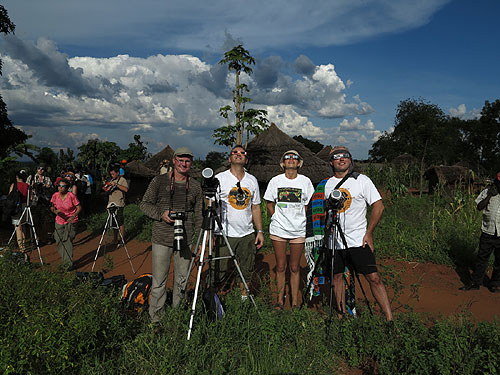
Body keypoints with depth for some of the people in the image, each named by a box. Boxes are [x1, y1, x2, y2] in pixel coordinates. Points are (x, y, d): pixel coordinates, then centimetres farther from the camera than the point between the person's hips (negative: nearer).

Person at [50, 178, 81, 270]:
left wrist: (73, 217, -22)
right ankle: (64, 260, 25)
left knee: (68, 241, -11)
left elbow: (79, 208, -10)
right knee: (59, 241, 8)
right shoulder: (55, 195, -4)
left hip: (70, 221, -5)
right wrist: (55, 211, -14)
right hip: (59, 221, 5)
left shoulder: (71, 196, -16)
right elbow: (52, 207, 8)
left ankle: (69, 264, -6)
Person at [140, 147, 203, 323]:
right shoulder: (159, 181, 1)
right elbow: (145, 204, 5)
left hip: (186, 240, 2)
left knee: (182, 280, 11)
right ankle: (155, 318, 17)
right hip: (162, 239, -2)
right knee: (159, 280, 2)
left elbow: (198, 215, 11)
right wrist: (161, 214, -13)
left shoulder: (195, 186, 7)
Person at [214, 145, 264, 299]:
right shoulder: (219, 178, -2)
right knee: (220, 271, -3)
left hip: (247, 234, 4)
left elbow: (255, 207, 14)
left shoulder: (252, 180, 10)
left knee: (247, 271, 13)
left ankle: (245, 297, 31)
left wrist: (260, 230, 8)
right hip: (225, 234, -4)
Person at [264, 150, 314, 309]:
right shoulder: (275, 181, 2)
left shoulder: (305, 181, 1)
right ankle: (280, 299, 19)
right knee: (280, 266, 6)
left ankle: (295, 302, 16)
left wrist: (302, 221, 2)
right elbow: (269, 204, 10)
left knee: (295, 267, 6)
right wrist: (276, 219, 2)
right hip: (278, 230, 0)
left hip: (298, 231, 0)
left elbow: (309, 205, 8)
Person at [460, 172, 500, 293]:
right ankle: (475, 283, 18)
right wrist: (490, 195, -13)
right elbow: (479, 207, -5)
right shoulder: (487, 191, 1)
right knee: (482, 258, 8)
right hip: (488, 232, 1)